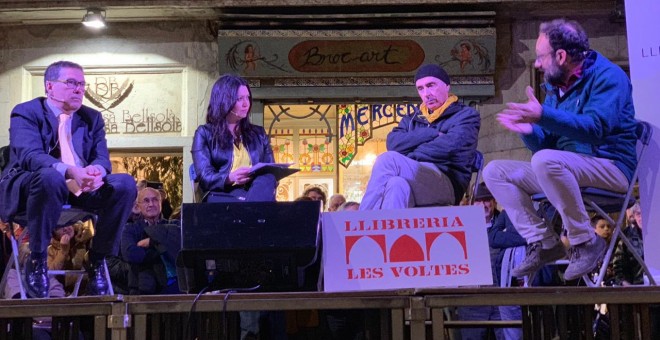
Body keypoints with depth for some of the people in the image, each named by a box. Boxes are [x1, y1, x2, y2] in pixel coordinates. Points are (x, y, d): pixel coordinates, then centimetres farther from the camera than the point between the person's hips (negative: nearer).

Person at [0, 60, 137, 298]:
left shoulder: (92, 118, 14)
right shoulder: (26, 113, -2)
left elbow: (102, 159, 3)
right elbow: (30, 155, -20)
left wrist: (96, 170, -25)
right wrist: (69, 171, -39)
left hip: (81, 188, 5)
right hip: (28, 187, -5)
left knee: (125, 183, -19)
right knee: (50, 177, -39)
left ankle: (97, 259, -10)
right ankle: (37, 261, -24)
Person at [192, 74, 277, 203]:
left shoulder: (258, 134, 25)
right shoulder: (205, 134, 12)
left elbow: (271, 173, 18)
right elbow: (204, 177, -1)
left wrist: (266, 181, -10)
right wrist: (230, 178, -24)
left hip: (257, 193, 5)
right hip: (222, 195, -4)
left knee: (267, 180, -37)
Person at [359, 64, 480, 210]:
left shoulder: (466, 115, 13)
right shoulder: (412, 119, 28)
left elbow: (448, 146, -9)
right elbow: (393, 142, 5)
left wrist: (405, 162, -5)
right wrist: (432, 135, -5)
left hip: (447, 184, -4)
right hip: (413, 182, 4)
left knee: (388, 159, -29)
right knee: (398, 185, -36)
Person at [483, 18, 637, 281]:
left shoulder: (606, 76, -9)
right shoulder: (554, 87, 14)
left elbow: (595, 128, -25)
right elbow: (545, 144, 15)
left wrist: (543, 116, -33)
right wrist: (529, 131, -7)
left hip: (610, 167, -8)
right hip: (567, 169, 8)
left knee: (546, 161, -36)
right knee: (495, 172, -1)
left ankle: (585, 242, -23)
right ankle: (543, 242, -11)